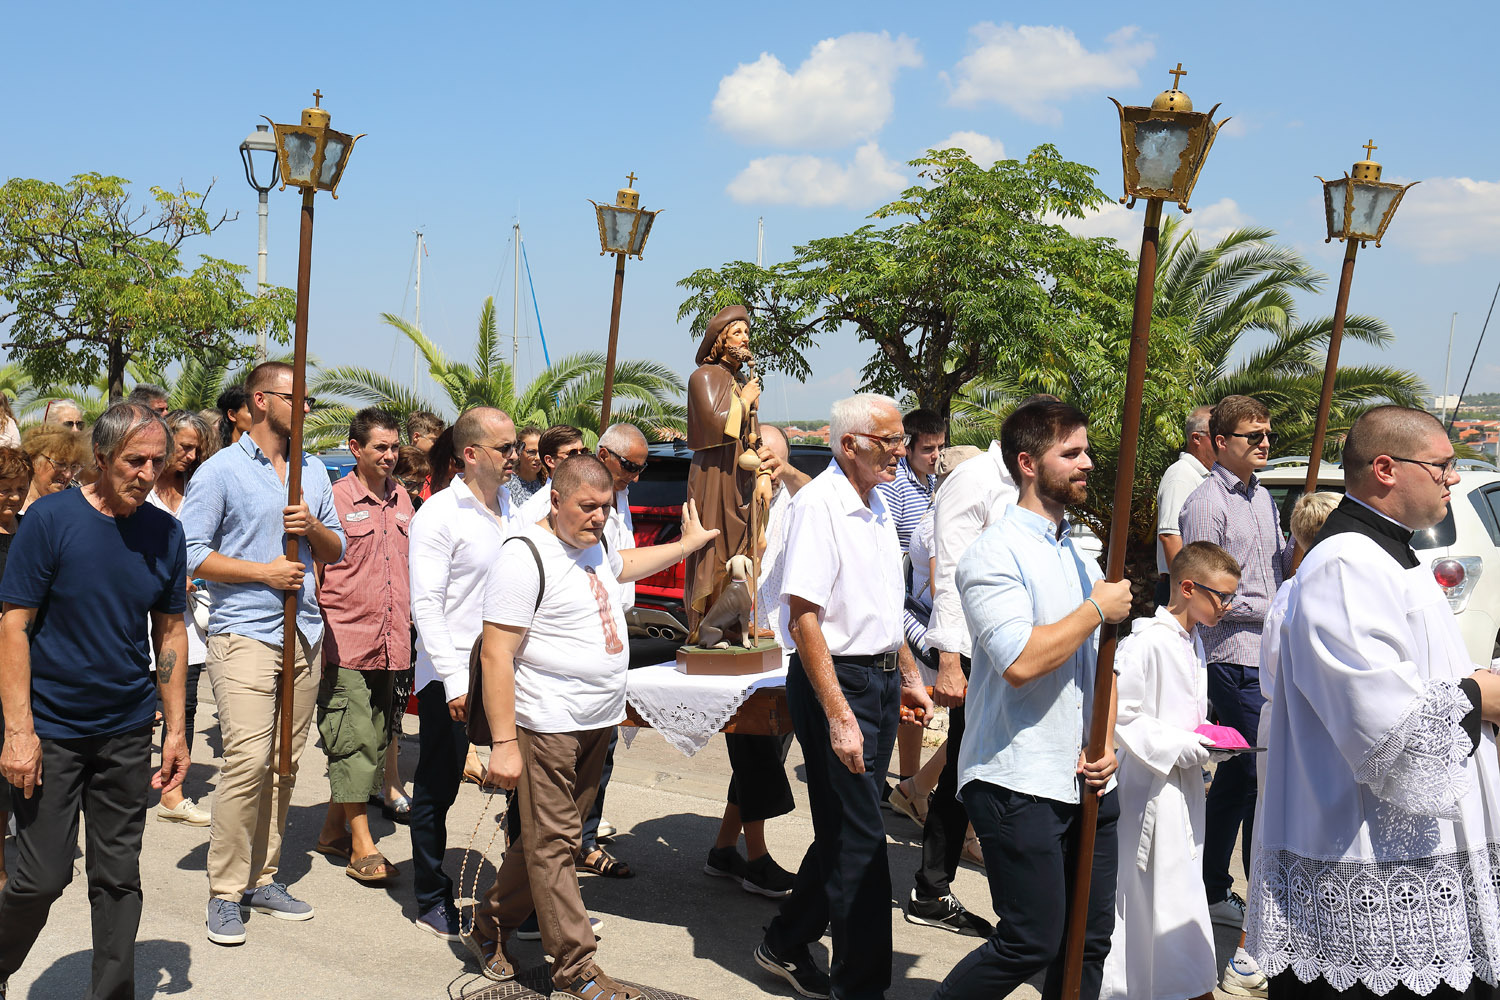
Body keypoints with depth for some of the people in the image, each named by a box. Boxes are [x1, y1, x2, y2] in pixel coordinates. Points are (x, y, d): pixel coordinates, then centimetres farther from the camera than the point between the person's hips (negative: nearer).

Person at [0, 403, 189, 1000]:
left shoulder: (165, 533, 2)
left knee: (119, 877, 8)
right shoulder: (51, 519, -10)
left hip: (127, 732, 3)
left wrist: (176, 730, 6)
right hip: (51, 730, -3)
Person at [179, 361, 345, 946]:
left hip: (305, 634, 6)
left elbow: (337, 550, 18)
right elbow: (190, 551, -7)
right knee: (247, 760, -13)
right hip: (245, 633, -6)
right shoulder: (221, 470, -2)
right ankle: (225, 891, -3)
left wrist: (312, 529, -3)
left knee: (284, 763, 8)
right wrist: (262, 571, -12)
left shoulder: (313, 471, 16)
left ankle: (262, 877, 18)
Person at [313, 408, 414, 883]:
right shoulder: (335, 498, -7)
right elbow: (315, 570, -5)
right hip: (345, 642, -6)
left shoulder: (401, 498, 12)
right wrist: (318, 638, -9)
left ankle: (333, 830, 25)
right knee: (355, 741, -6)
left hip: (389, 643, 6)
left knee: (375, 741, 11)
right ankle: (362, 848, 0)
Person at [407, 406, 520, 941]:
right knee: (437, 791, 6)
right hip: (451, 678, -6)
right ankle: (432, 900, 19)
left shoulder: (512, 510, 11)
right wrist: (455, 680, -19)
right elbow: (426, 605, -14)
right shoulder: (439, 514, -10)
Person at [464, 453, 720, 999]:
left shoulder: (592, 544, 12)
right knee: (553, 844, 0)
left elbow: (621, 565, 39)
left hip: (598, 724, 9)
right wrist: (504, 742, -21)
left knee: (548, 837, 15)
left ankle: (490, 927, 31)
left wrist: (687, 544, 45)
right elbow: (496, 654, -18)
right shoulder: (527, 556, -15)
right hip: (547, 726, -8)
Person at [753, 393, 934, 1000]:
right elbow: (804, 616, -22)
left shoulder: (876, 507, 13)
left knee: (845, 831, 15)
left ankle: (785, 946, 30)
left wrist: (908, 675, 22)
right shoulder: (819, 505, -16)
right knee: (859, 839, -3)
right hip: (838, 682, -9)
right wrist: (838, 715, -25)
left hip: (881, 680, 9)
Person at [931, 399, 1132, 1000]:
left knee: (1090, 940, 10)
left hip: (1086, 784, 8)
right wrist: (1098, 609, -12)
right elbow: (1021, 662, -23)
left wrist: (1105, 742, 5)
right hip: (1020, 785, -8)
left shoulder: (1082, 557, 16)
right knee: (1031, 943, -8)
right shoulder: (996, 555, -10)